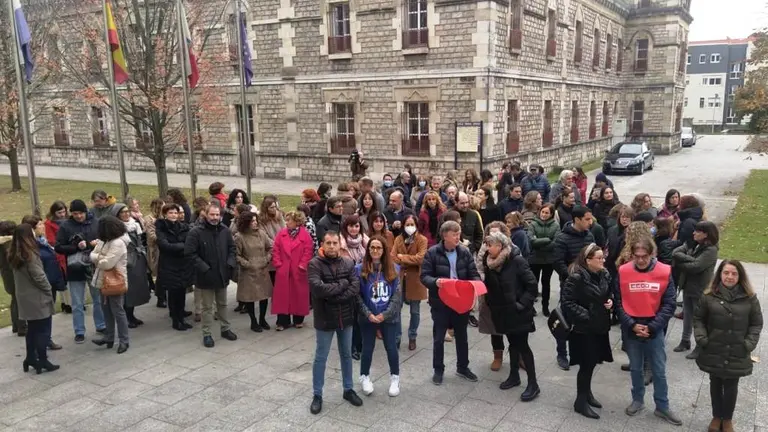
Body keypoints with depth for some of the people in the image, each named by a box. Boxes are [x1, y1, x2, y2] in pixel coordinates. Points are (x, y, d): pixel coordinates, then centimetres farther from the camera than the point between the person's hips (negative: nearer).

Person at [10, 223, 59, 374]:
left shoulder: (14, 254, 6)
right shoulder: (30, 254, -19)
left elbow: (21, 275, 10)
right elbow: (39, 276, -18)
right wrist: (49, 290, -3)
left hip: (25, 297, 8)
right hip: (37, 298, -8)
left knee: (32, 329, 17)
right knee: (43, 330, 0)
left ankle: (31, 358, 22)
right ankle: (43, 361, 4)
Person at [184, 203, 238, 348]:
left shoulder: (225, 230, 1)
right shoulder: (196, 232, -14)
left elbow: (232, 248, 12)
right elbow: (190, 253, -15)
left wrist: (230, 263, -3)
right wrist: (204, 268, -19)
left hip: (222, 274, 5)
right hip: (206, 275, -4)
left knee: (222, 304, 19)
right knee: (207, 307, 5)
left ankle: (225, 329, 32)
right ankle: (207, 334, 16)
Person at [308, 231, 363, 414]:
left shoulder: (348, 263, -2)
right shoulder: (315, 264, -13)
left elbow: (355, 288, -12)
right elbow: (318, 288, -27)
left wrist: (333, 296, -20)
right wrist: (342, 284, -18)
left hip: (345, 317, 4)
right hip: (325, 318, -4)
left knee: (347, 355, 17)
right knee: (320, 358, 9)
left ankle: (348, 389, 33)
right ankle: (317, 395, 23)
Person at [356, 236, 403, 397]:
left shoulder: (394, 269, -2)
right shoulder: (360, 269, -6)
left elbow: (398, 294, -4)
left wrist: (385, 314, -13)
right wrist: (368, 314, -15)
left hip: (389, 317, 1)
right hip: (367, 317, -1)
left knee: (391, 348, 7)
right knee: (367, 349, 9)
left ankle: (395, 378, 28)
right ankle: (365, 377, 31)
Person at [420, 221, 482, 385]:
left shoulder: (465, 252, -1)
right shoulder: (432, 253, -11)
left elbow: (474, 274, 1)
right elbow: (424, 276, -12)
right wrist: (435, 281, -33)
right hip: (440, 302, -3)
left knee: (462, 336, 17)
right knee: (438, 338, 9)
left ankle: (462, 367, 35)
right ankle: (438, 369, 26)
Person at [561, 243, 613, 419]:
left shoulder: (604, 274, 2)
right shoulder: (576, 278, -21)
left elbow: (610, 292, 19)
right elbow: (567, 302, -21)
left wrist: (610, 300, -2)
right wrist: (585, 316, -23)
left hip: (600, 326, 7)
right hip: (583, 328, -7)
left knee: (593, 362, 17)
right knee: (587, 364, 0)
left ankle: (587, 392, 37)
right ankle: (580, 402, 14)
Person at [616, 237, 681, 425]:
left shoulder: (665, 272, -9)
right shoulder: (623, 272, -8)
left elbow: (669, 305, -7)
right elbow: (619, 303, -4)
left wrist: (651, 327, -13)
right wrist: (632, 325, -13)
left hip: (655, 330, -1)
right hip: (631, 330, 1)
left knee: (659, 370, 11)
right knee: (636, 368, 17)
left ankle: (662, 407, 27)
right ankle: (637, 400, 35)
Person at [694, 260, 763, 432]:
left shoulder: (749, 298, -5)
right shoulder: (709, 296, -7)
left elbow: (756, 323, 2)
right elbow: (698, 319, 1)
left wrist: (749, 344, -9)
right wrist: (702, 339, -9)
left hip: (737, 354, 0)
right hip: (713, 352, 0)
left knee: (731, 386, 10)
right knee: (715, 384, 16)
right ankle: (716, 416, 35)